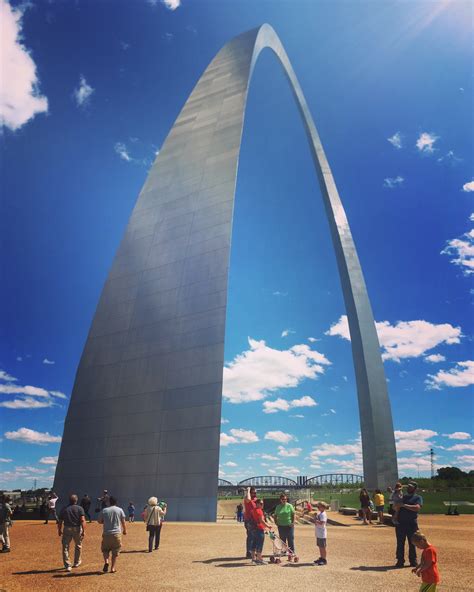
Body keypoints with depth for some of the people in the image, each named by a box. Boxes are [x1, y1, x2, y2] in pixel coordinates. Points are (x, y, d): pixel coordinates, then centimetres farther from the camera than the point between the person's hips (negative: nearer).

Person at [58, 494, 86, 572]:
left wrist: (59, 530, 17)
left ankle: (67, 565, 3)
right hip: (77, 529, 0)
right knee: (78, 546, 20)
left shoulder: (64, 509, 4)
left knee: (65, 547, 9)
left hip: (67, 529, 0)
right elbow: (82, 520, -12)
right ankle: (76, 562, 33)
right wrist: (83, 531, -12)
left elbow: (60, 522, 4)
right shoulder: (80, 508, -2)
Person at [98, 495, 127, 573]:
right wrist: (124, 530, 18)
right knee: (115, 552, 13)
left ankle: (106, 562, -2)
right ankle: (113, 568, 12)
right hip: (117, 533, 0)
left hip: (106, 534, 0)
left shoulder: (104, 510, -2)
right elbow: (123, 522, 3)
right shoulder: (120, 510, -1)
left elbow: (99, 521, 6)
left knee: (105, 549, 20)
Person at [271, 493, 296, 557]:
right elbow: (275, 515, 12)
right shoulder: (278, 507, 4)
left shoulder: (289, 506, -3)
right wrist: (276, 522, 0)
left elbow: (293, 515, -2)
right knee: (282, 540, 10)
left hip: (289, 525, -2)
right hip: (281, 526, 2)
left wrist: (293, 522, -9)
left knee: (290, 539, 3)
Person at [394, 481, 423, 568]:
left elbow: (417, 507, -16)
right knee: (400, 543, 5)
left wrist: (404, 505, -20)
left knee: (412, 543, 5)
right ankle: (400, 561, 13)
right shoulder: (403, 497, 17)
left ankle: (413, 561, 17)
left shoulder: (418, 497, 3)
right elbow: (396, 508, 18)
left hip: (412, 523, -3)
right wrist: (396, 507, -6)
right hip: (400, 523, 4)